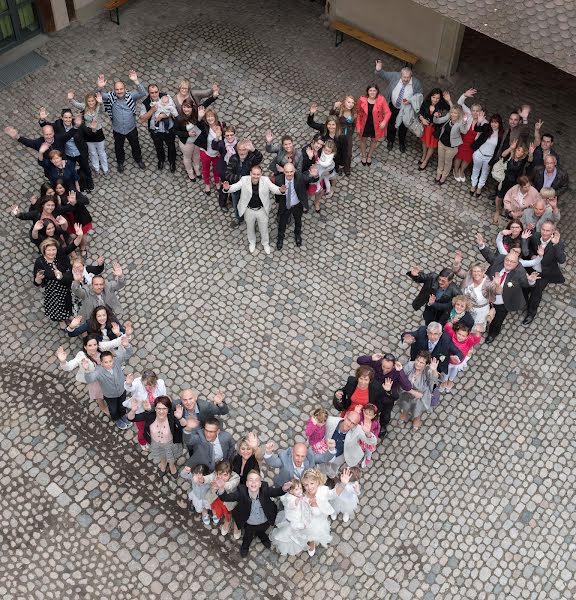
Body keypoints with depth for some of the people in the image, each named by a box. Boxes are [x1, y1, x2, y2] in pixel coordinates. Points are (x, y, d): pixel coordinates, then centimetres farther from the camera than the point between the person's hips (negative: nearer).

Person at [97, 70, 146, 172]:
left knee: (135, 145, 22)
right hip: (118, 130, 0)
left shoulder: (130, 96, -18)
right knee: (118, 147, 21)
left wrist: (136, 81, -50)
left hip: (131, 128, 0)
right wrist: (100, 88, -54)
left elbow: (142, 93, -32)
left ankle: (138, 160, 49)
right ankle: (120, 162, 47)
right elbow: (101, 95, -29)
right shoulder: (111, 97, -17)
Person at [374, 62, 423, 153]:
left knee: (403, 127, 21)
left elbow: (420, 95, -13)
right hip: (393, 107, 1)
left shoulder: (416, 83, -24)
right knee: (391, 124, 23)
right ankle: (390, 141, 50)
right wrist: (378, 70, -40)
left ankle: (402, 143, 49)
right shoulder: (395, 76, -23)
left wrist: (411, 100, -30)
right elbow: (384, 74, -16)